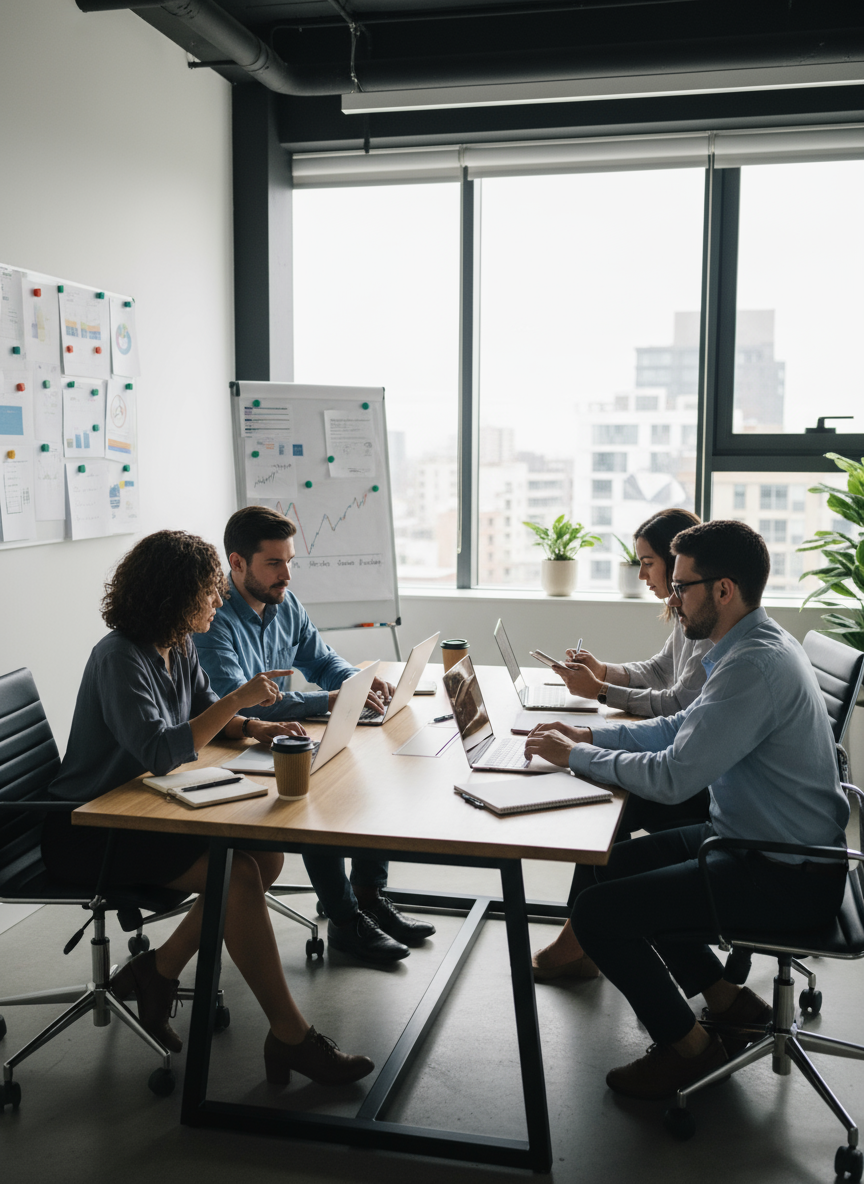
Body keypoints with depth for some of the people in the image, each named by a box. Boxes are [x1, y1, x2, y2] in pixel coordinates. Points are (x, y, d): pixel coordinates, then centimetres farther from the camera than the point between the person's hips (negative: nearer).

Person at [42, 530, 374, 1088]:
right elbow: (159, 752, -33)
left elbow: (205, 712, 18)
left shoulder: (179, 646, 4)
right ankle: (291, 1037, -14)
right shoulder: (120, 659, -22)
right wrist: (239, 700, -30)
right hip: (88, 832, -9)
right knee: (237, 872, -24)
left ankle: (158, 971, 6)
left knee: (268, 854, -5)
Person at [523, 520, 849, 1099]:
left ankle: (689, 1047, 9)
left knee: (597, 911, -13)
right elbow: (682, 728, 15)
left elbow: (673, 777, -27)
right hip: (755, 838, 10)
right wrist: (588, 734, 7)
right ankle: (729, 1000, 26)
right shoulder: (756, 644, 7)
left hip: (789, 879, -10)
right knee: (620, 864, 19)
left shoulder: (754, 666, -27)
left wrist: (575, 756, -14)